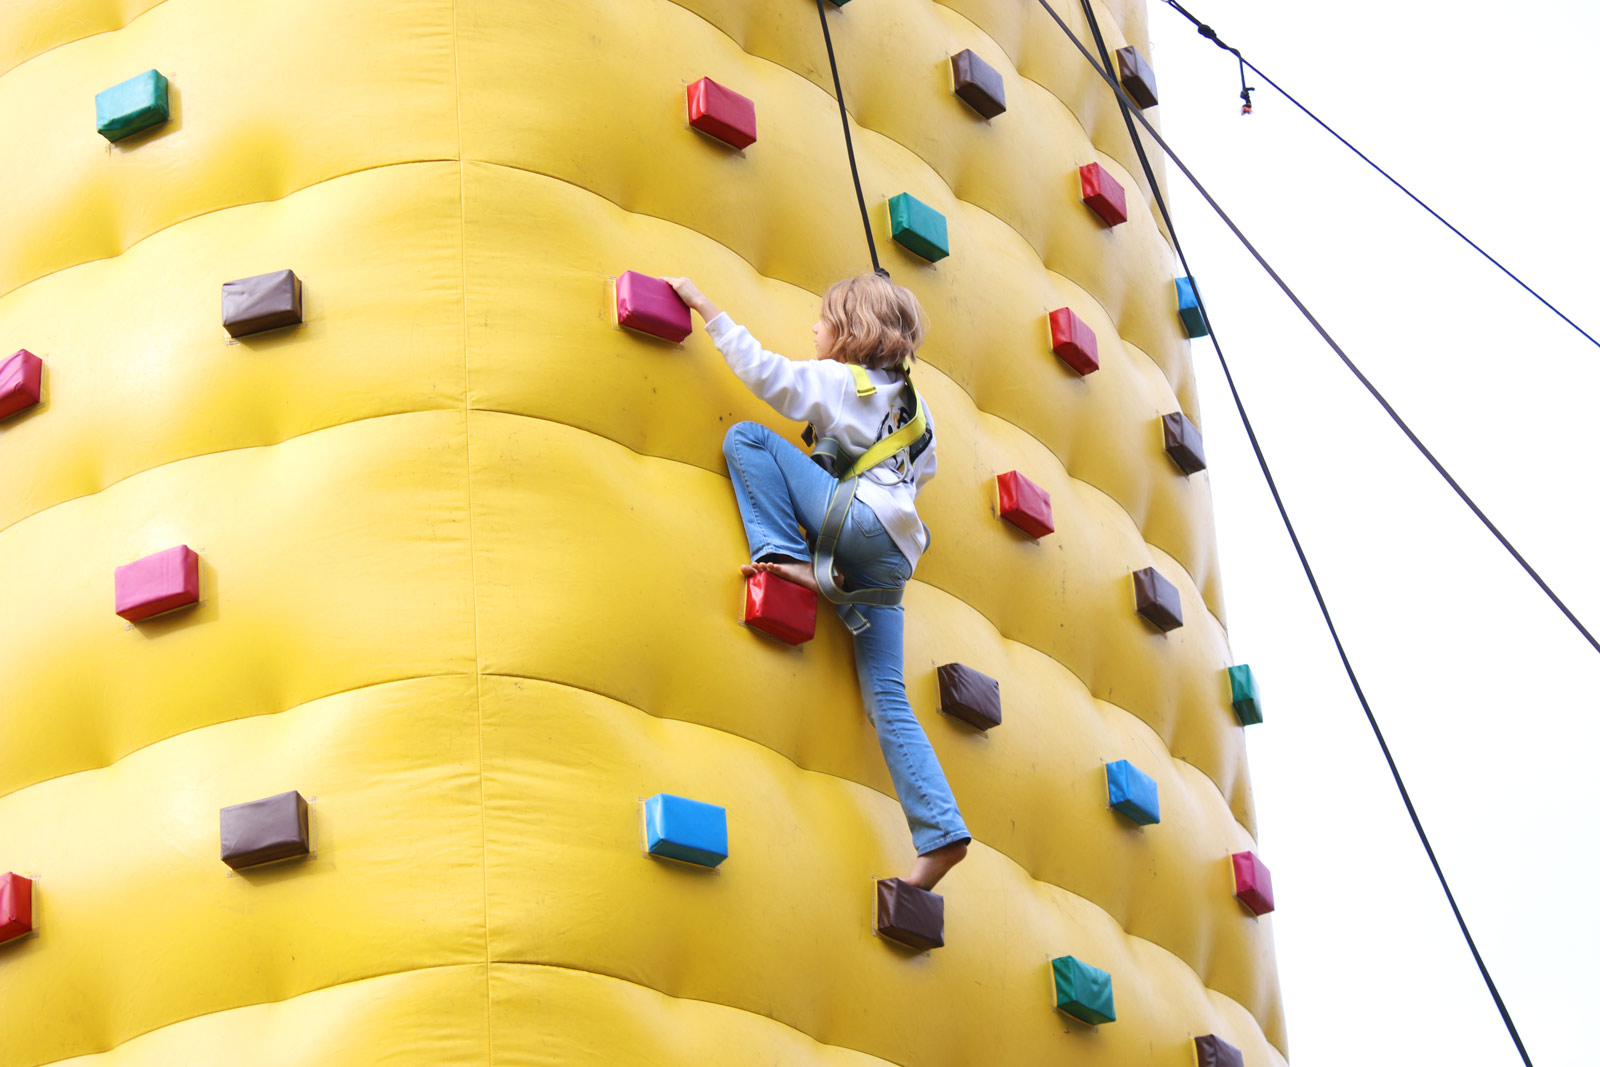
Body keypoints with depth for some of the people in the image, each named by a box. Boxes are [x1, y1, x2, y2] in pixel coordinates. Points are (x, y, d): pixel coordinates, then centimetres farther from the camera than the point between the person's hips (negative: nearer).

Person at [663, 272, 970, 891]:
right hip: (892, 558, 8)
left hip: (857, 520, -8)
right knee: (886, 701, 4)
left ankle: (791, 561, -17)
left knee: (746, 438, -3)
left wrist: (701, 303, 3)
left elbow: (759, 369, -4)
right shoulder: (911, 406, 25)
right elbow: (923, 471, 35)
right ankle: (941, 837, -6)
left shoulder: (837, 381, 3)